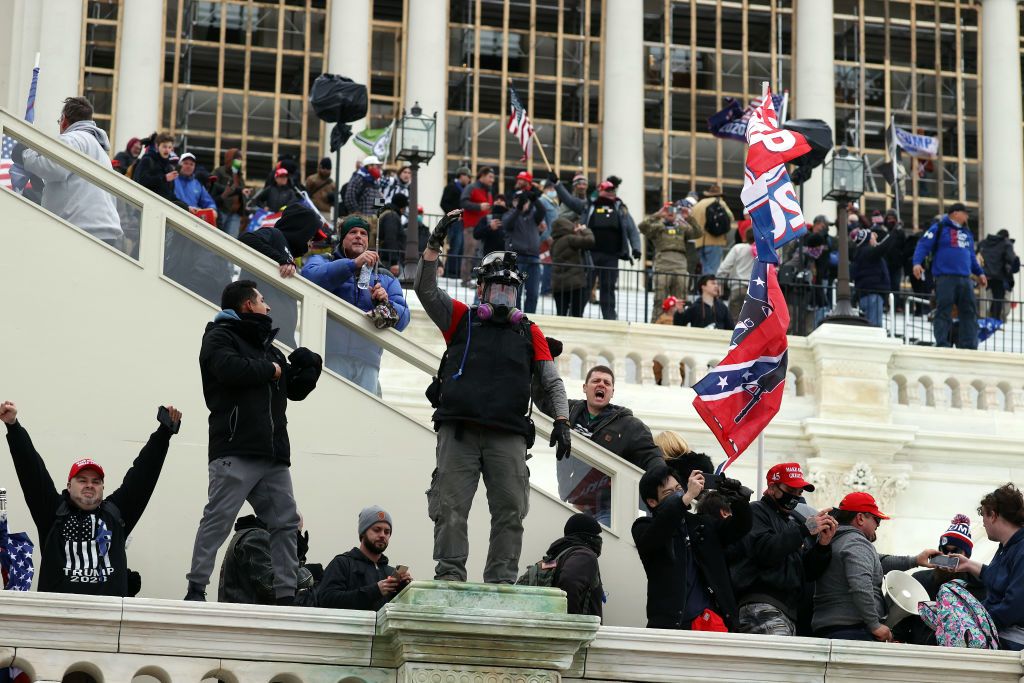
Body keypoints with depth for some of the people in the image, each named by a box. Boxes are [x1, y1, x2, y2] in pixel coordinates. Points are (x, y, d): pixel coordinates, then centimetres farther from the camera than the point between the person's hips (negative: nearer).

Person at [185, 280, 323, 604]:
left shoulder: (267, 346, 27)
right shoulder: (220, 336, 2)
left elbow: (296, 389, 27)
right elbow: (230, 368, -19)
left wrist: (309, 368, 6)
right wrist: (271, 370, -5)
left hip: (274, 454, 8)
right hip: (236, 452, -8)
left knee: (286, 522, 5)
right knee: (218, 518, -11)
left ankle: (285, 594, 7)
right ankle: (196, 589, -10)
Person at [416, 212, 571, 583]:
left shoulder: (529, 333, 19)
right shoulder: (460, 319, 15)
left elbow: (552, 381, 17)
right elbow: (426, 289, 3)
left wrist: (562, 421, 4)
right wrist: (435, 243, -8)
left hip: (508, 435, 2)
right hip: (458, 430, -2)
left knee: (510, 511, -2)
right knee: (451, 508, -6)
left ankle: (501, 581, 1)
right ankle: (449, 575, -4)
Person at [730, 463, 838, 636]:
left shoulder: (797, 521, 26)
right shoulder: (756, 512, 7)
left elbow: (810, 573, 22)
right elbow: (764, 551, -13)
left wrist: (823, 545, 4)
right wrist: (804, 530, -10)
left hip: (790, 612, 8)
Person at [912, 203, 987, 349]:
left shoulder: (966, 232, 23)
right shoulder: (939, 228, 0)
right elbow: (923, 245, -7)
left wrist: (979, 272, 27)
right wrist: (917, 263, -21)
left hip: (965, 278, 7)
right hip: (945, 278, -7)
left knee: (970, 311, 3)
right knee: (944, 311, -6)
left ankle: (969, 345, 7)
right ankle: (943, 345, -4)